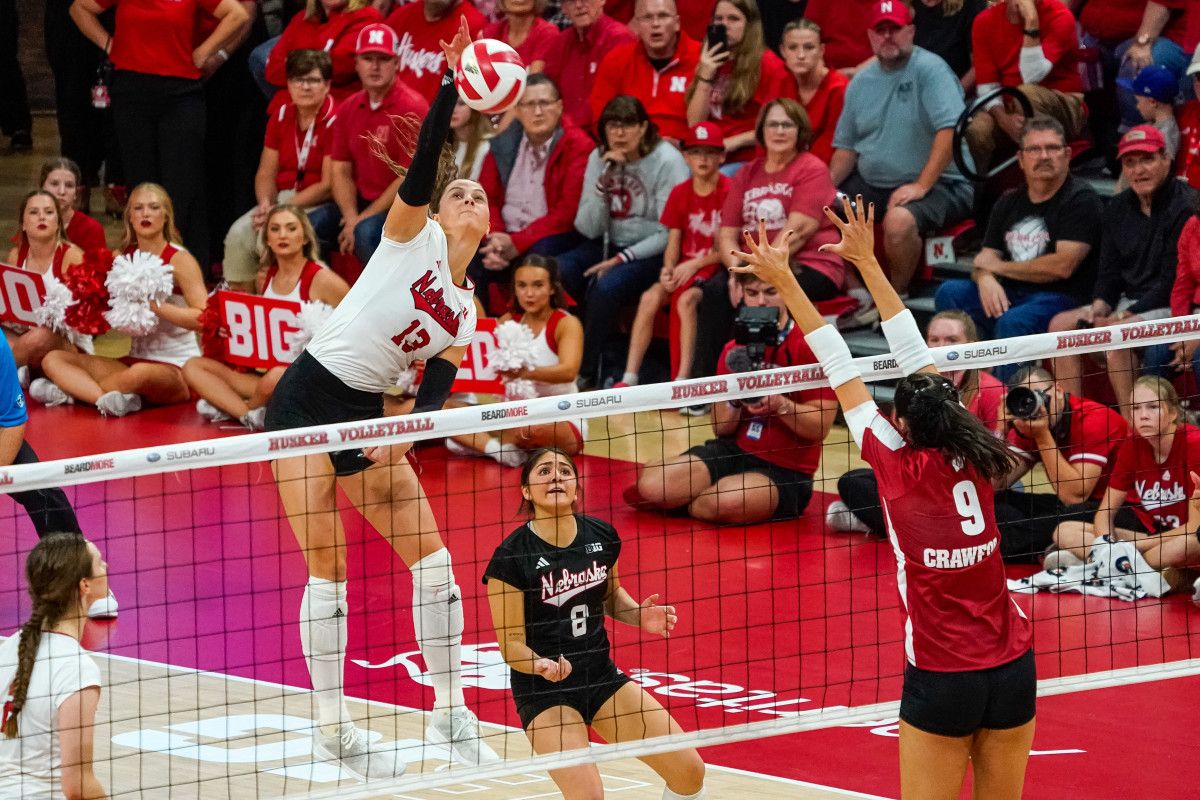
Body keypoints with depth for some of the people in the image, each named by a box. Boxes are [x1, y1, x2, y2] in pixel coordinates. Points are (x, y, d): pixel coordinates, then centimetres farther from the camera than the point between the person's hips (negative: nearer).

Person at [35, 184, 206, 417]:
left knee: (139, 374, -42)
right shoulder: (123, 258, 10)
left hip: (177, 367, -7)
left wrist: (154, 305, -26)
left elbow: (203, 318, -17)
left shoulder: (179, 259, -6)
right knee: (53, 359, -8)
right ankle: (107, 397, -30)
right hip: (135, 360, 7)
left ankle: (76, 390, -20)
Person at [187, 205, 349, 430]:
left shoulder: (321, 280, -7)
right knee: (193, 366, -5)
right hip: (263, 372, 7)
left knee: (276, 378, -42)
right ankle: (250, 414, -27)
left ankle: (230, 408, -10)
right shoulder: (265, 277, 13)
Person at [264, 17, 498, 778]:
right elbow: (421, 164, -21)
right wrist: (451, 82, -32)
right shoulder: (412, 234, -4)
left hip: (366, 417, 6)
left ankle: (450, 711, 12)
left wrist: (410, 430, -16)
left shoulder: (464, 311, 11)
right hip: (307, 400, -6)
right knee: (328, 570, -7)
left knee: (433, 558, 1)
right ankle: (333, 728, 2)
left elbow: (437, 386, 4)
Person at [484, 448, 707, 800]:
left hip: (601, 677, 5)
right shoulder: (510, 558, -16)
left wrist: (638, 615, -2)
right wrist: (542, 665, -33)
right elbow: (511, 643, -13)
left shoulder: (602, 536, -1)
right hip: (543, 691, -5)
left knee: (689, 771, -1)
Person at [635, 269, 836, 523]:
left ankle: (691, 506, -1)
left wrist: (779, 404, -30)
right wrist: (734, 397, -15)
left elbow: (820, 427, -13)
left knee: (725, 503, -36)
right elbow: (721, 428, 7)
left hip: (785, 471, -4)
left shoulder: (809, 346, -9)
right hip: (734, 451, 4)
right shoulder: (735, 351, 9)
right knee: (651, 485, -20)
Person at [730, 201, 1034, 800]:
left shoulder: (899, 467, -11)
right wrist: (867, 262, 16)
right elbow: (916, 355, 7)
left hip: (942, 680, -5)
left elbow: (841, 372, -5)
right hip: (1013, 669, 5)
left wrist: (785, 282, 2)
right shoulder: (971, 458, -1)